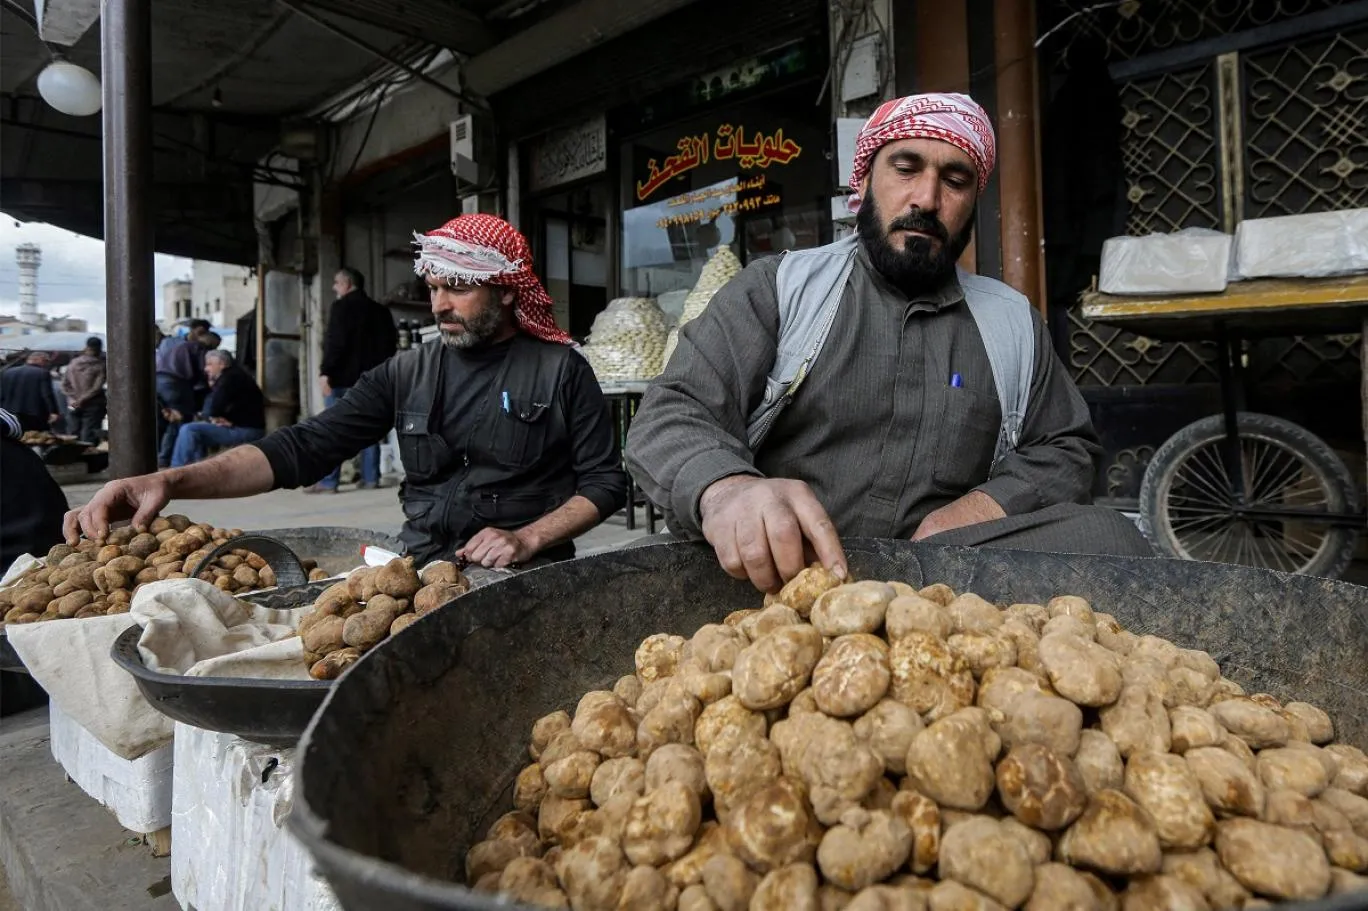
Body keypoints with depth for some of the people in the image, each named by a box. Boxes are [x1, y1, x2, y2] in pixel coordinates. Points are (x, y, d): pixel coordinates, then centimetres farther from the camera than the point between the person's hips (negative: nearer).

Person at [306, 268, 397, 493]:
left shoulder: (342, 306, -5)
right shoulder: (380, 311, 17)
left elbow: (335, 342, -15)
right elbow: (389, 345, 18)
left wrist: (325, 371, -15)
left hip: (343, 377, -6)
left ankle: (328, 482, -5)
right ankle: (370, 478, 5)